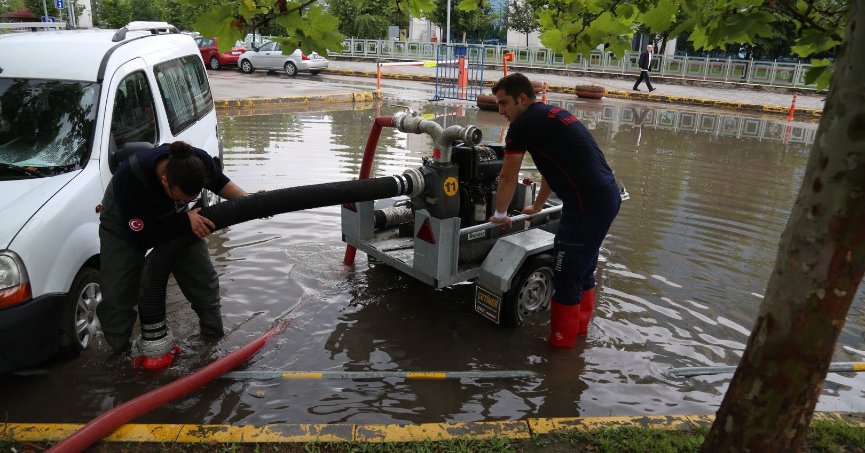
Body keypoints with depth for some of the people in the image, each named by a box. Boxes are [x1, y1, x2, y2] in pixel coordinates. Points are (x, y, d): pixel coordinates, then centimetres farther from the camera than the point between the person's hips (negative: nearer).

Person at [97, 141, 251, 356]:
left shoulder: (198, 162, -32)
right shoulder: (129, 177, -43)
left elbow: (220, 182, -8)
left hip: (174, 218, 4)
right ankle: (120, 355, 17)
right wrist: (185, 222, -38)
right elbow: (140, 238, -33)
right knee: (117, 295, -8)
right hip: (126, 225, -3)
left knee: (204, 280, 2)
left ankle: (216, 342, 21)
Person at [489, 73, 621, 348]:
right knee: (584, 268, 22)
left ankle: (562, 341, 15)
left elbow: (508, 178, 2)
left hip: (587, 203, -10)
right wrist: (537, 206, 42)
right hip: (608, 196, 10)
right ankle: (580, 325, 37)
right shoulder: (553, 115, 21)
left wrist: (500, 214, 17)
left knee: (567, 274, 2)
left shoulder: (523, 124, -7)